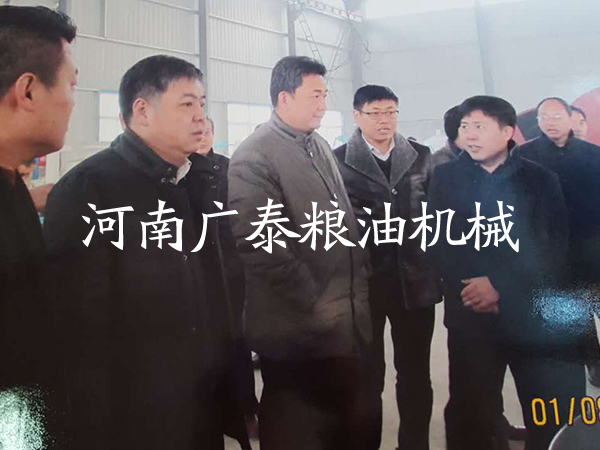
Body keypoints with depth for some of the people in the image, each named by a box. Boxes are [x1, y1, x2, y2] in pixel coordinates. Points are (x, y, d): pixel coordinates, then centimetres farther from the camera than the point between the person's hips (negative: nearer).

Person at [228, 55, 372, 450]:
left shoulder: (321, 147, 11)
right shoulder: (254, 158, -14)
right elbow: (262, 246, -20)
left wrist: (357, 291, 11)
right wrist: (315, 305, -16)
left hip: (345, 324, 8)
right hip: (299, 332, -7)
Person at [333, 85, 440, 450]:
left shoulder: (422, 156, 8)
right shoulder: (338, 161, -3)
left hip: (416, 278, 3)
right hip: (365, 281, -3)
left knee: (416, 372, 14)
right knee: (368, 375, 9)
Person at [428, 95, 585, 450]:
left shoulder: (541, 179, 7)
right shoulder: (446, 178, 9)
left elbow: (556, 246, -2)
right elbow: (437, 241, 3)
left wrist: (500, 284, -14)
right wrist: (469, 288, -11)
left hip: (539, 316, 0)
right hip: (471, 317, 0)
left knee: (557, 420, 4)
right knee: (471, 414, 7)